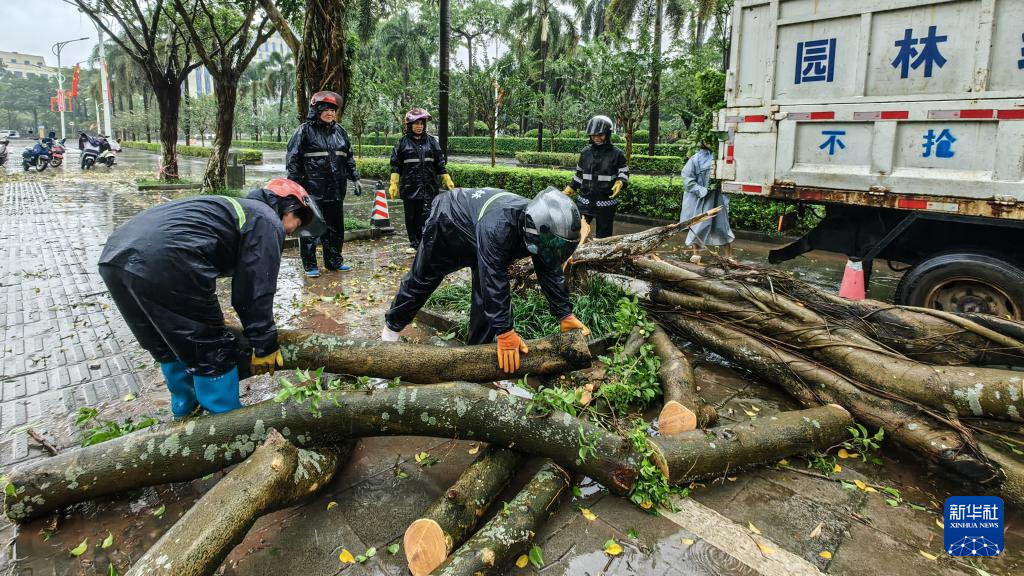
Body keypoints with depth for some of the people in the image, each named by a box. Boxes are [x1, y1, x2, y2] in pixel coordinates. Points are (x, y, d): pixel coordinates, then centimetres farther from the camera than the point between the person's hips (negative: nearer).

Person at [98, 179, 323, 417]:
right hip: (163, 263, -10)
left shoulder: (238, 208, 34)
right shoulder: (267, 221, 9)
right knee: (213, 351, 6)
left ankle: (185, 409, 44)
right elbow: (256, 291, 4)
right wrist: (265, 345, 12)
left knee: (168, 343, 27)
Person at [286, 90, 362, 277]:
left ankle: (334, 260, 26)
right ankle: (310, 265, 10)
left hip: (335, 190, 5)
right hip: (312, 189, -5)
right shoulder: (305, 130, -5)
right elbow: (292, 158, -6)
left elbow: (349, 157, 19)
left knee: (336, 227, 12)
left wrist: (355, 179, 14)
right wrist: (295, 184, -12)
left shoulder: (339, 131, 11)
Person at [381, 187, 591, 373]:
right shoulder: (497, 227, -48)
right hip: (448, 221, -5)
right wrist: (505, 332, -44)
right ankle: (392, 325, 35)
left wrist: (565, 315, -19)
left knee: (487, 292, -3)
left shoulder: (539, 225, -25)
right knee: (422, 279, 11)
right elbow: (494, 281, -46)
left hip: (477, 232, 6)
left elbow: (552, 273, -15)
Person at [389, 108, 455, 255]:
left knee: (426, 216, -5)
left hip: (428, 187, 0)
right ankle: (414, 244, 18)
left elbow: (441, 163, 10)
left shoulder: (431, 141, 7)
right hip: (409, 187, 0)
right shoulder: (403, 142, 3)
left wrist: (448, 181, 9)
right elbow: (395, 165, 3)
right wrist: (394, 184, -3)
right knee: (411, 218, 7)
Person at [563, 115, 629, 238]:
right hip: (585, 202, 3)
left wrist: (620, 183, -20)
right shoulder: (585, 152, 7)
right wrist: (569, 189, 11)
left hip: (606, 203, -3)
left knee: (603, 236, 7)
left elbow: (624, 173, 1)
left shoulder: (616, 153, -4)